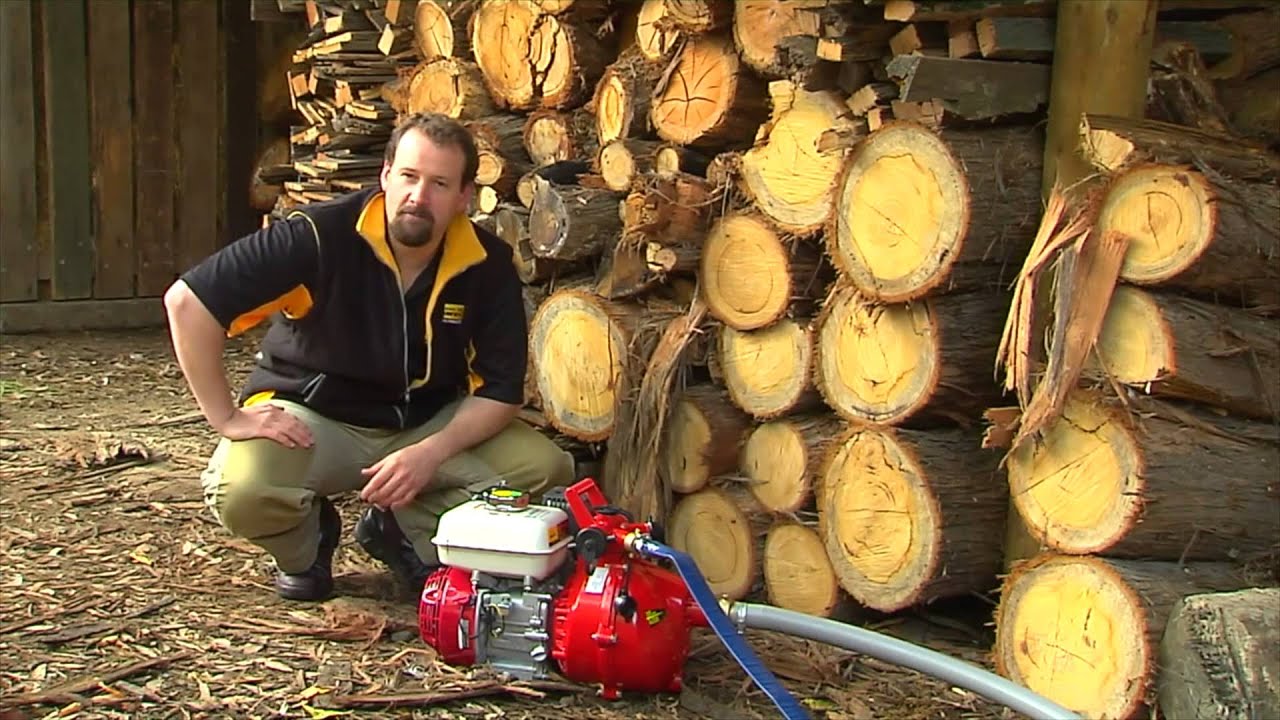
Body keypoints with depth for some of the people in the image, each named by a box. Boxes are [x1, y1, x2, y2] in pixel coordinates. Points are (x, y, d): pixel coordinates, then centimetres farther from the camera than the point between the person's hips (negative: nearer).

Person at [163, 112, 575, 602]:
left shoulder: (489, 265, -12)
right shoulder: (321, 235, -23)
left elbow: (501, 390, -8)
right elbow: (187, 301, -25)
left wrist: (430, 453, -25)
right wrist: (228, 418, -23)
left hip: (429, 425, 3)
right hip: (311, 419, -3)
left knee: (545, 468, -16)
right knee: (242, 493, -34)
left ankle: (406, 531, 9)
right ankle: (305, 543, 5)